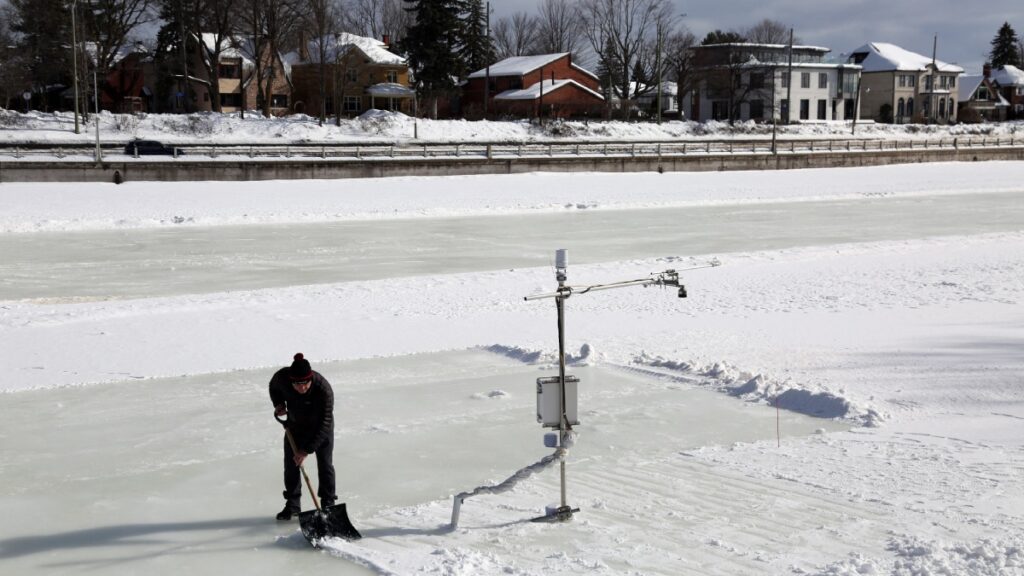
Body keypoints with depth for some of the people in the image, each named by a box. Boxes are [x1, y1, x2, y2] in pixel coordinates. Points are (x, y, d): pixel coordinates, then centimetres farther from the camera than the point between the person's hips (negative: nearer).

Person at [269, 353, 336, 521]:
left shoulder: (324, 389, -39)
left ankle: (328, 504, 10)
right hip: (295, 425, 4)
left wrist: (307, 450, -35)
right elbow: (274, 388, 1)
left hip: (320, 427, -3)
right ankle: (292, 505, 17)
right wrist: (279, 404, -17)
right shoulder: (282, 377, -28)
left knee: (325, 464, -3)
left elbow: (324, 424, -34)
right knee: (290, 464, 4)